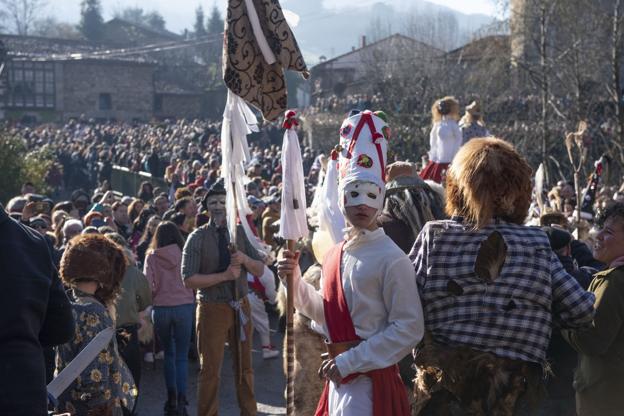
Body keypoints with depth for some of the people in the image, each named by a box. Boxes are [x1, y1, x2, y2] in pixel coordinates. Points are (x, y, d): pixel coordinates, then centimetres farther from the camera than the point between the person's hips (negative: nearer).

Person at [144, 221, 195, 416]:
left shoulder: (151, 257, -2)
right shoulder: (184, 254, -3)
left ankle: (171, 398, 14)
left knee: (168, 353, 17)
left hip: (161, 308, 1)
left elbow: (148, 285, -5)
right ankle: (181, 400, -4)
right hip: (184, 306, -1)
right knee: (182, 356, 5)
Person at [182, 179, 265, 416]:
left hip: (240, 307, 4)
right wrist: (225, 275, -21)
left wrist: (244, 259, -18)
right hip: (212, 308, -4)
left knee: (245, 367, 15)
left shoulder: (240, 233, 2)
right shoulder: (198, 238, -8)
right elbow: (189, 280, -15)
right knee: (210, 370, 6)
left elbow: (260, 270, 2)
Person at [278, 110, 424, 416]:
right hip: (339, 378, 7)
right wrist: (296, 281, 3)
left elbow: (409, 329, -18)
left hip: (372, 380, -7)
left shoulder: (391, 259, -14)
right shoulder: (335, 255, 8)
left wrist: (350, 361, -19)